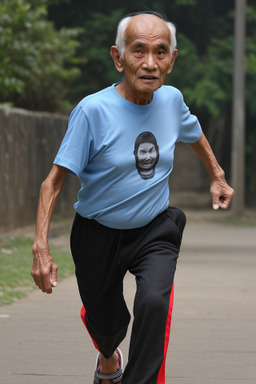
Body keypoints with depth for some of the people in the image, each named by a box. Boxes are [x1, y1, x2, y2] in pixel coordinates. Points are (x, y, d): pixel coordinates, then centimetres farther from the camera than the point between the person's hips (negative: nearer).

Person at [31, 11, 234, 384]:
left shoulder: (171, 99, -9)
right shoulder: (93, 110, -23)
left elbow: (194, 133, 17)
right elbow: (54, 180, -19)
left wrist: (217, 176, 28)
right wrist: (41, 247, -27)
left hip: (155, 230, 2)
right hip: (98, 234, -2)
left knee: (155, 302, -26)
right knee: (106, 324, 14)